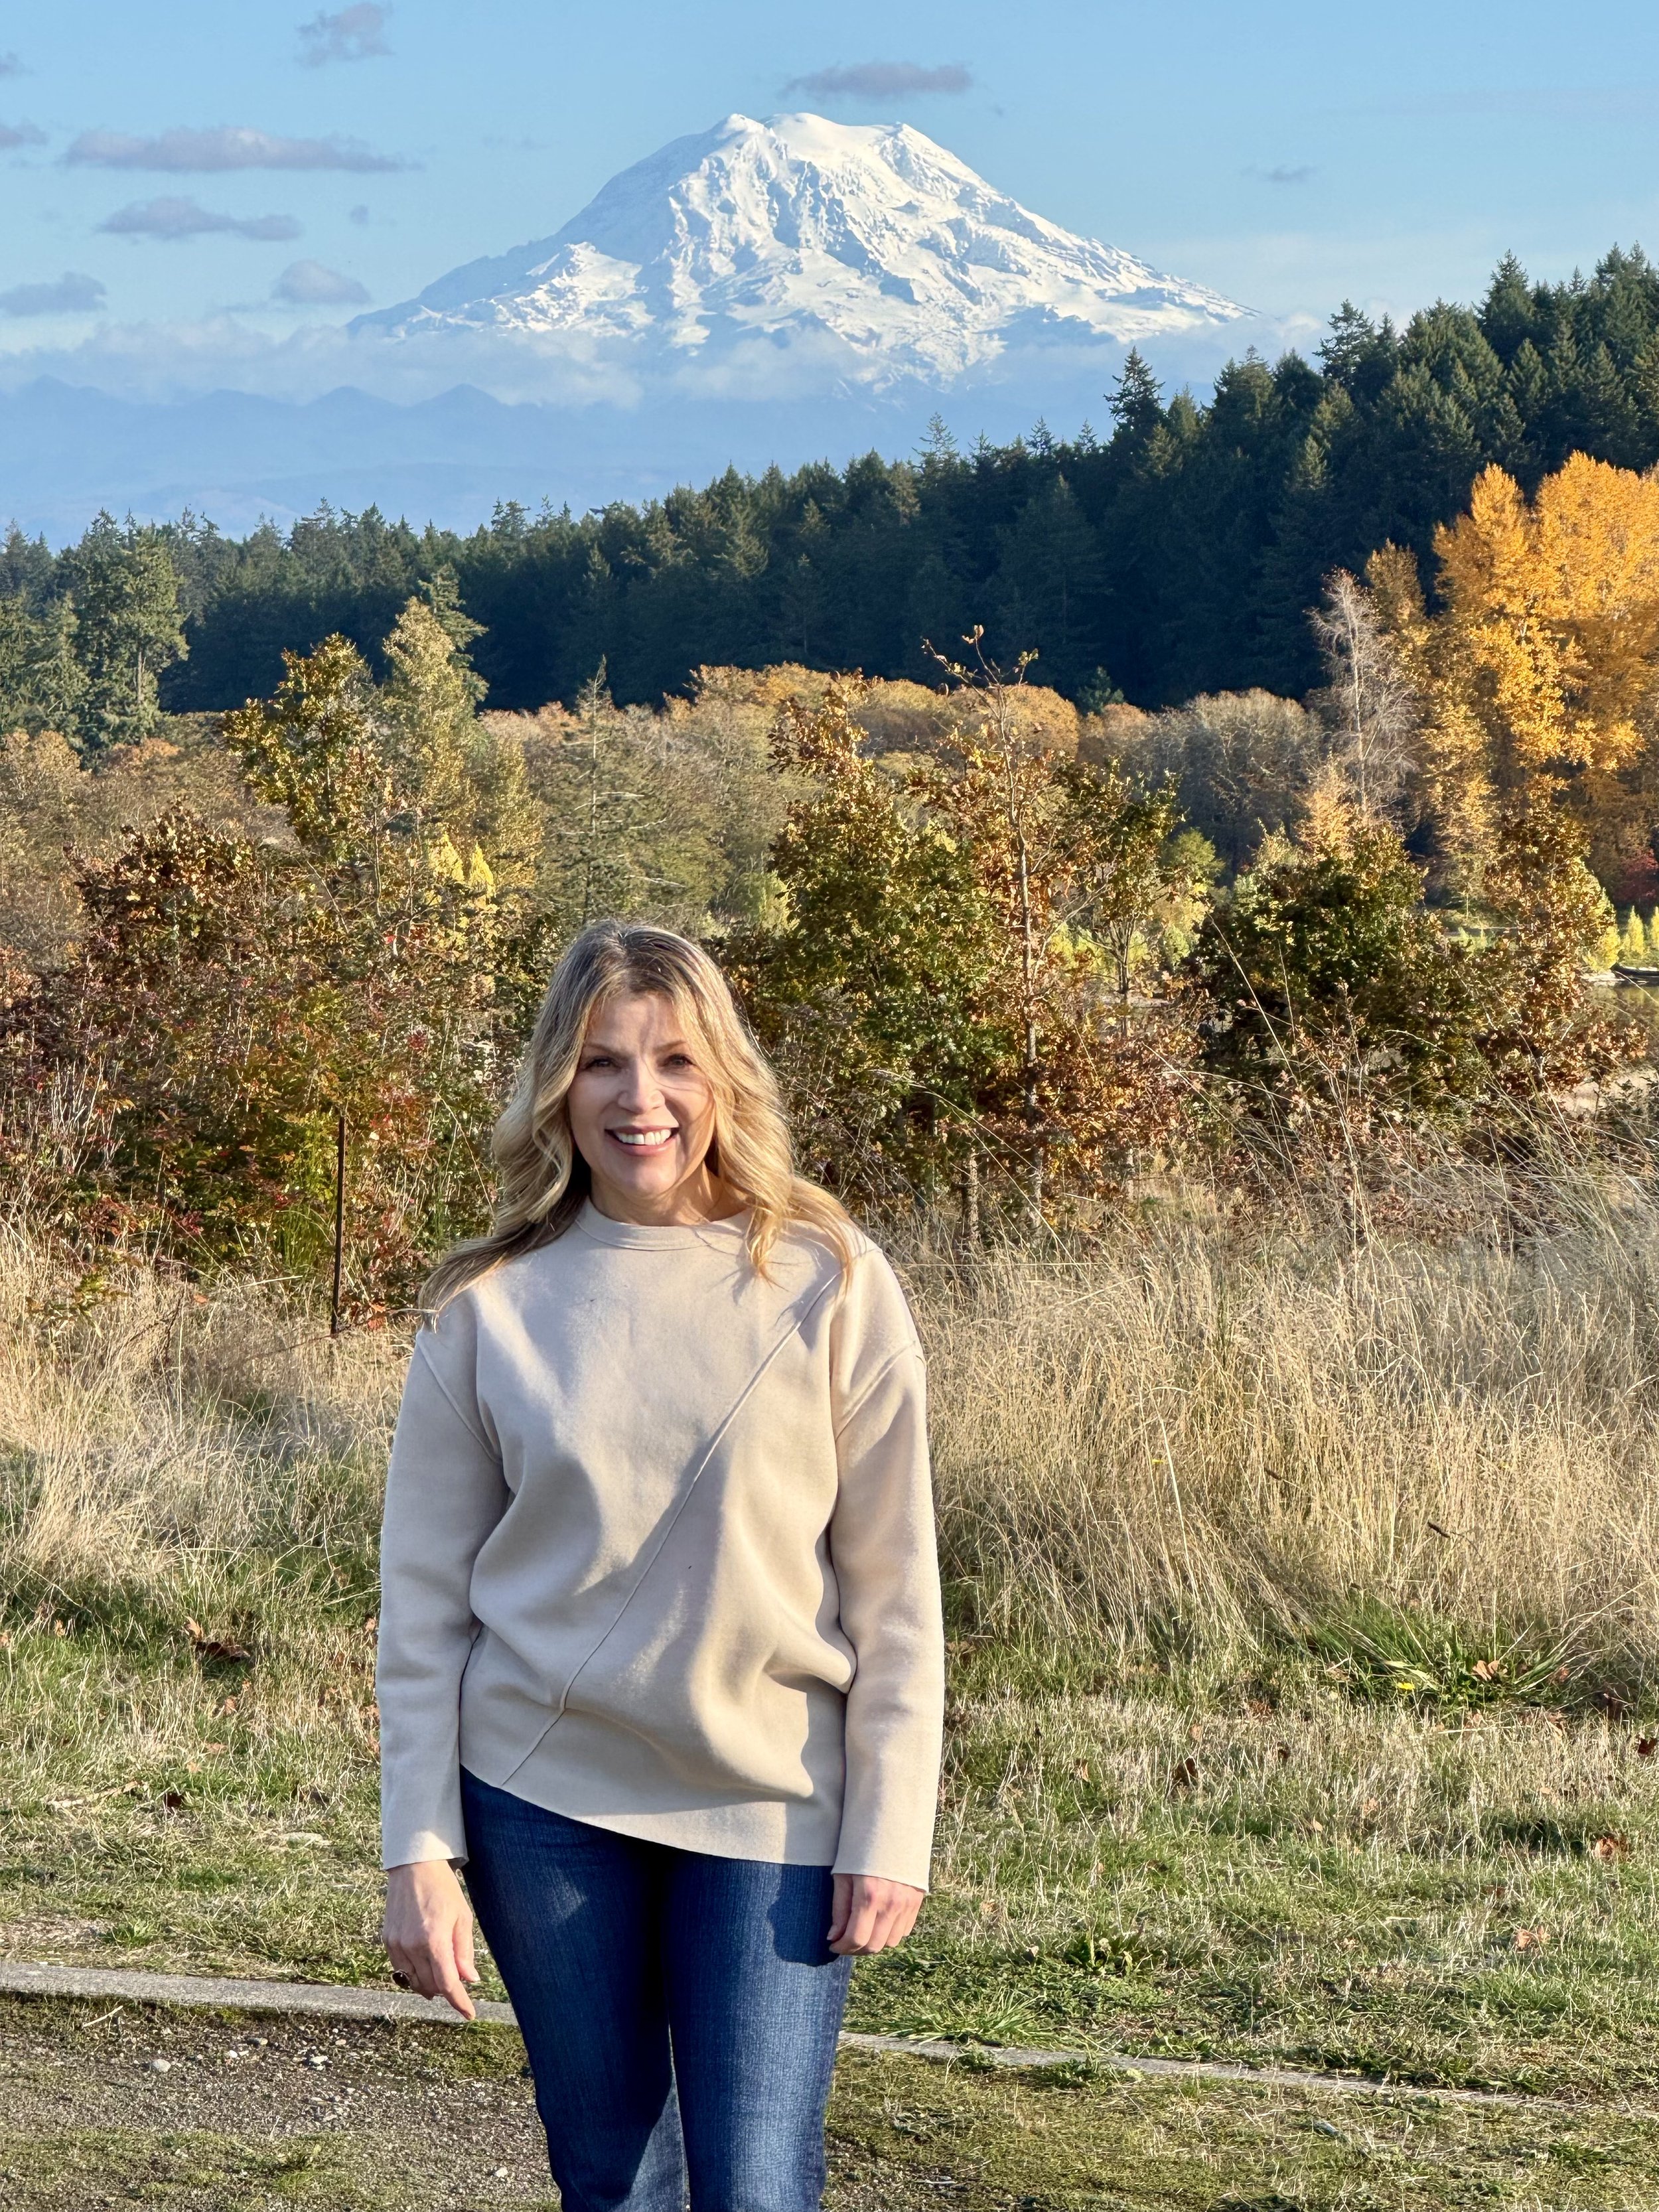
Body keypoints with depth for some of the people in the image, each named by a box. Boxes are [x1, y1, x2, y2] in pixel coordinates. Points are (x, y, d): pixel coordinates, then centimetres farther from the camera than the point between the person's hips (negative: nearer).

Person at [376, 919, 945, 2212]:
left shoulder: (829, 1287, -5)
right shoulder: (488, 1309, -1)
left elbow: (896, 1591, -3)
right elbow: (425, 1600, 2)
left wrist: (890, 1836, -7)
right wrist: (420, 1853, -2)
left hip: (769, 1806, -2)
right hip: (544, 1804, 2)